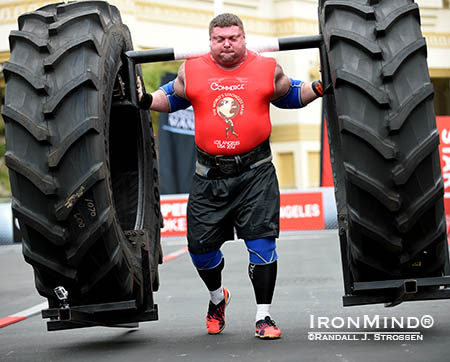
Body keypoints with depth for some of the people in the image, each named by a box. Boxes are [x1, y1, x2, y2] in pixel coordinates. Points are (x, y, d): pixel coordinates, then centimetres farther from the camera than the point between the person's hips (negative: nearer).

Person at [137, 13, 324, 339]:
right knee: (201, 244, 5)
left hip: (255, 172, -1)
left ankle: (264, 317, 4)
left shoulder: (267, 69, 4)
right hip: (210, 175, 1)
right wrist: (145, 100, 2)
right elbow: (170, 98, 20)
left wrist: (317, 88, 1)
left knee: (261, 239, -6)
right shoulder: (192, 72, 4)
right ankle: (217, 297, 36)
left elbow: (291, 95, 18)